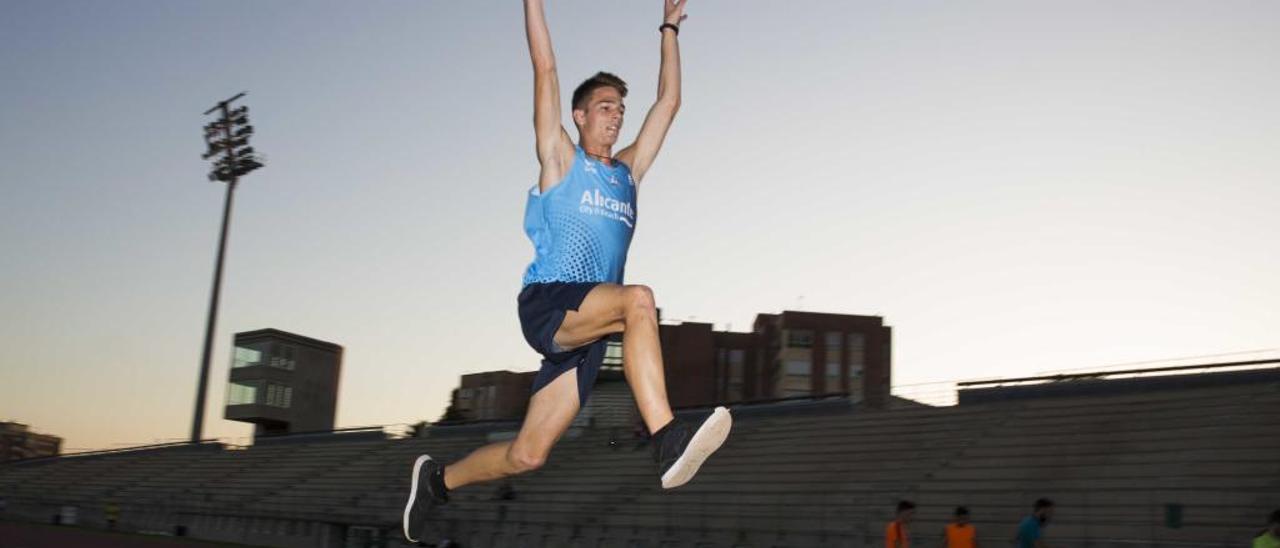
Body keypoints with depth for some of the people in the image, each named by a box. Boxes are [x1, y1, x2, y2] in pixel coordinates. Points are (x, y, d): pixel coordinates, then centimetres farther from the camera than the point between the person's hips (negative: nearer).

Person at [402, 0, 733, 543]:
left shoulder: (626, 171, 22)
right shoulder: (561, 159, 9)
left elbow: (669, 101, 27)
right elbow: (545, 69, 4)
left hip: (586, 328, 5)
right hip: (546, 304, -5)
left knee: (526, 454, 2)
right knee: (638, 299, -34)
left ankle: (437, 479, 26)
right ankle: (667, 442, -40)